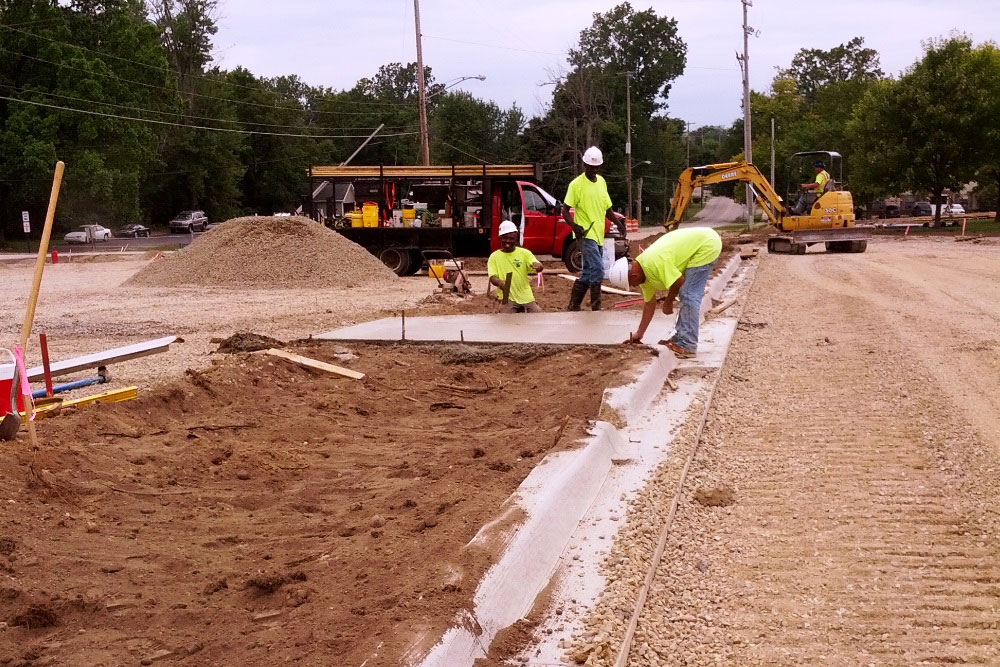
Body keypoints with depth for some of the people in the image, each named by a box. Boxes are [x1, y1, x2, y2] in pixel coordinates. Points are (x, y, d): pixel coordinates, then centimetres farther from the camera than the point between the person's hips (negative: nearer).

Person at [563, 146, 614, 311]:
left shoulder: (601, 181, 13)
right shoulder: (576, 184, -7)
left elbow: (607, 207, 23)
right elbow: (565, 211, -8)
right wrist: (575, 227, -23)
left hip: (599, 235, 7)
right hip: (586, 234, -7)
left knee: (588, 273, 10)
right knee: (597, 269, -17)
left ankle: (573, 306, 18)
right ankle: (596, 308, -11)